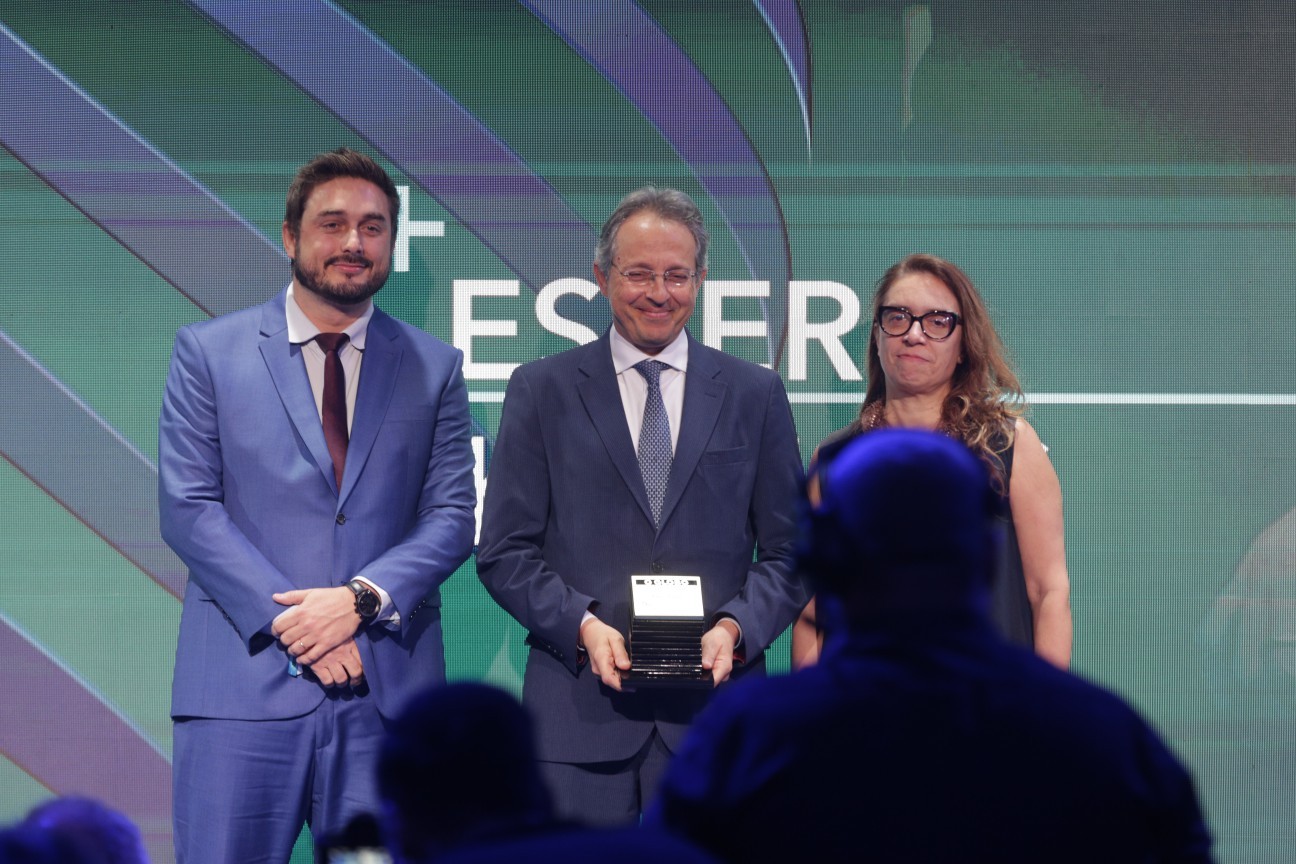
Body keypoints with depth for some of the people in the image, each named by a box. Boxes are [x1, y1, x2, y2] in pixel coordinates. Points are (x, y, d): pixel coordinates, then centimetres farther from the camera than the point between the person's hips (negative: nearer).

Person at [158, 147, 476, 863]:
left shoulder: (434, 367, 12)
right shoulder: (208, 352, 6)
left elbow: (453, 515, 6)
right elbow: (187, 508, -1)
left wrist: (362, 598, -11)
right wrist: (289, 620, -12)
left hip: (387, 688, 2)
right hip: (244, 684, -2)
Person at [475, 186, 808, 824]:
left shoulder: (756, 395, 11)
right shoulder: (542, 391, 8)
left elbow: (788, 551, 10)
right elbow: (504, 551, 4)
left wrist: (735, 628, -9)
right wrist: (581, 625, -12)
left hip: (715, 707, 1)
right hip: (579, 709, -1)